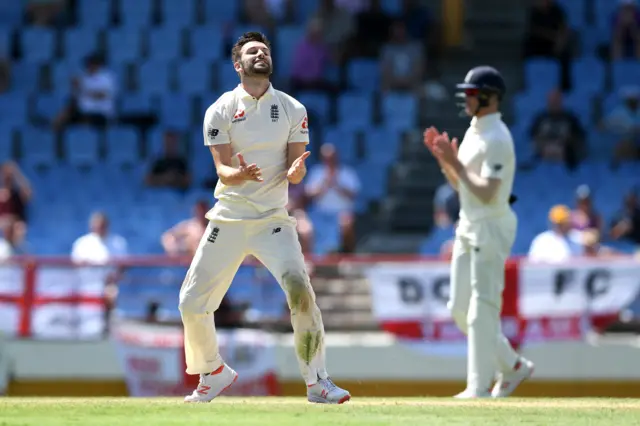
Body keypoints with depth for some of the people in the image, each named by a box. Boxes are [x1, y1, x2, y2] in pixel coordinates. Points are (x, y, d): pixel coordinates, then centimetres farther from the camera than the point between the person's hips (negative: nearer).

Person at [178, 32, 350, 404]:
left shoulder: (293, 110, 3)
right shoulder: (220, 110, 0)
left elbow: (294, 171, -1)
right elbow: (222, 169, -9)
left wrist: (295, 171, -26)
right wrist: (238, 175, -33)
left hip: (273, 219, -1)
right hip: (228, 219, 1)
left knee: (300, 290, -23)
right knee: (192, 303, 0)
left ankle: (318, 383, -12)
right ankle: (214, 373, 26)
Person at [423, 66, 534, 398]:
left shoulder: (496, 139, -16)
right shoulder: (473, 132, 15)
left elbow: (487, 193, -23)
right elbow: (459, 184, 20)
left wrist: (455, 162, -19)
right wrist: (442, 156, 5)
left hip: (491, 229, -10)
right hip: (468, 228, 10)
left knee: (482, 309, -9)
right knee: (459, 309, 11)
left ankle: (480, 387, -7)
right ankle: (512, 366, 22)